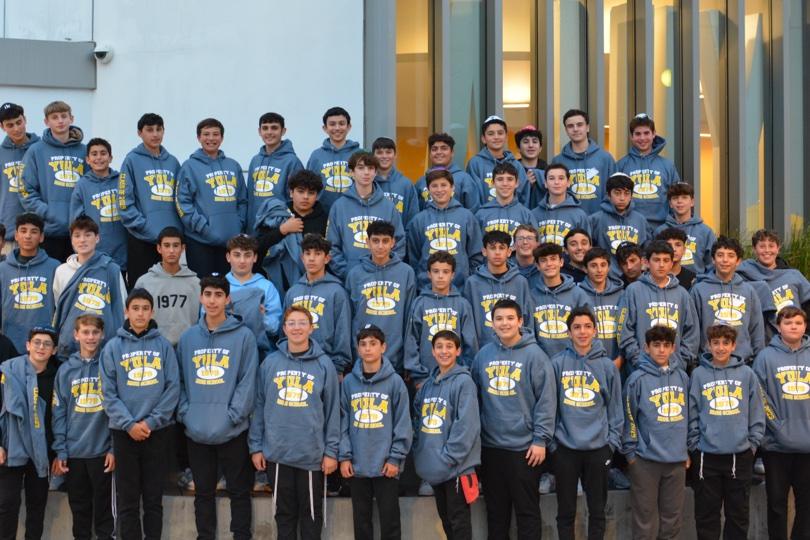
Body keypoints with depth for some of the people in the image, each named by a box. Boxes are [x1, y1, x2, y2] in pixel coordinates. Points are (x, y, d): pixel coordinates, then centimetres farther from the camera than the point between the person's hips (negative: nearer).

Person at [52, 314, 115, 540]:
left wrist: (115, 447, -7)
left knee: (104, 504, 6)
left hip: (102, 451, -2)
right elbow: (59, 413, 3)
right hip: (74, 452, 2)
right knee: (79, 505, 12)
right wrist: (60, 451, -2)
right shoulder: (65, 370, 3)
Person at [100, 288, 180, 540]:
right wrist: (129, 424, -12)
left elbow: (173, 387, -2)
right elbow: (108, 392, -2)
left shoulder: (164, 345, 3)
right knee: (128, 500, 4)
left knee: (154, 498, 7)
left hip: (158, 431, 0)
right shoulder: (113, 347, 3)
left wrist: (151, 421, -11)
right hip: (124, 431, 0)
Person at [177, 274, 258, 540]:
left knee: (238, 491, 6)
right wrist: (185, 413, -2)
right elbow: (179, 380, 11)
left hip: (232, 431, -3)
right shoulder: (188, 338, 9)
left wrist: (232, 416, -14)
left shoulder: (244, 336, -3)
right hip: (196, 430, 3)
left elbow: (248, 381, -7)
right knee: (203, 491, 14)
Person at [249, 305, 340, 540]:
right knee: (284, 511, 12)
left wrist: (331, 451, -4)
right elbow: (259, 406, 6)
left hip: (313, 453, -2)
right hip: (278, 452, 2)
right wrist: (256, 446, 3)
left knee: (311, 511, 9)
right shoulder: (270, 363, 2)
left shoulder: (324, 364, -3)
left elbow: (332, 410, -1)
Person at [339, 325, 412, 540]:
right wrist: (344, 456, -2)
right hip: (357, 465, 3)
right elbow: (343, 422, 5)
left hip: (386, 465, -2)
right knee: (361, 520, 12)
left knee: (389, 520, 4)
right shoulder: (349, 382, 4)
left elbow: (403, 424, -4)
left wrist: (396, 457, -10)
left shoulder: (395, 381, -3)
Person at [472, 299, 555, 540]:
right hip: (490, 445, 5)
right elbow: (475, 397, 13)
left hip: (524, 447, -4)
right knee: (496, 510, 14)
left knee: (527, 510, 4)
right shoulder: (483, 355, 6)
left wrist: (540, 439, -13)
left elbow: (546, 400, -10)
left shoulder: (535, 355, -8)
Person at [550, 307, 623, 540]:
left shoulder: (607, 366, 1)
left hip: (598, 448, 1)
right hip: (564, 448, -1)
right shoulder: (557, 363, -2)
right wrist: (550, 441, -2)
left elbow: (615, 407, 5)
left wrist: (613, 441, 0)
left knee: (597, 510, 11)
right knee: (566, 511, 9)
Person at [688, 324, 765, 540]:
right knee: (707, 514, 7)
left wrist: (753, 443, 0)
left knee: (738, 514, 10)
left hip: (741, 455, 1)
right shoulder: (698, 374, 0)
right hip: (707, 455, -1)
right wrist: (695, 445, -3)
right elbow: (691, 414, 1)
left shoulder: (746, 374, 3)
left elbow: (757, 414, 6)